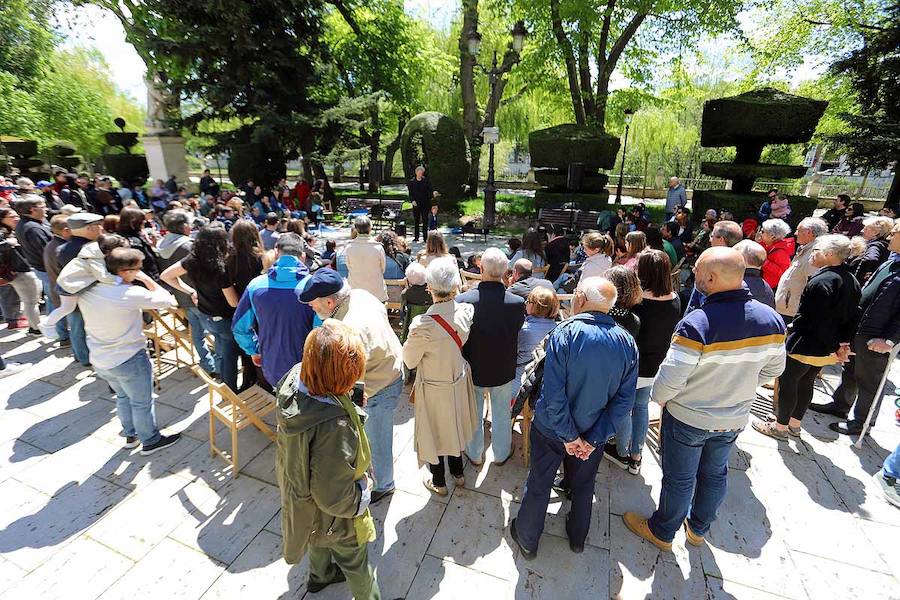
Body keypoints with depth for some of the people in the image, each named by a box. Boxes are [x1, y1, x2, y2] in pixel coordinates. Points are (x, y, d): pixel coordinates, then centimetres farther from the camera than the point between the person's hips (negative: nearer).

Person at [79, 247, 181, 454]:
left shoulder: (86, 290, -6)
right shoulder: (130, 294, -27)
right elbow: (166, 300, -19)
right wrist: (146, 279, -11)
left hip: (99, 360, 7)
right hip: (129, 360, -7)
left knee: (123, 396, 28)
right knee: (142, 402, 13)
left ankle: (130, 435, 45)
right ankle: (150, 441, 30)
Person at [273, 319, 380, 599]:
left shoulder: (294, 378, -25)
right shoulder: (334, 427, -47)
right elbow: (333, 498, -33)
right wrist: (363, 488, -14)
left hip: (298, 490, 7)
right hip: (332, 516, -7)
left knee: (320, 538, 38)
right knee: (355, 562, 25)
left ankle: (320, 575, 67)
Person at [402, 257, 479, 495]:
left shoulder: (423, 326, -34)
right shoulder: (466, 311, -20)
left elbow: (409, 361, -17)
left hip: (434, 389, -4)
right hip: (459, 381, 5)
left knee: (434, 432, 20)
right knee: (454, 427, 28)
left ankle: (439, 482, 44)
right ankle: (458, 473, 50)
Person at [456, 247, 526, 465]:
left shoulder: (462, 300, -27)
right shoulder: (518, 303, -24)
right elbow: (517, 334, -6)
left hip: (472, 370, 0)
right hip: (504, 371, 1)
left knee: (474, 415, 24)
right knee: (502, 415, 24)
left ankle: (475, 455, 46)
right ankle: (501, 454, 46)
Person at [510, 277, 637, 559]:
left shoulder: (564, 332, -25)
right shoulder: (627, 342, -11)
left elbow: (553, 394, -27)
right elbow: (625, 400, -11)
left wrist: (570, 436, -15)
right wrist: (593, 438, -9)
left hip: (552, 429, -3)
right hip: (593, 433, 4)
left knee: (538, 485, 19)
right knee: (583, 485, 28)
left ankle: (527, 540, 40)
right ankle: (577, 537, 50)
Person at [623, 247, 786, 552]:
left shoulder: (696, 324, -33)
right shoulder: (772, 319, -11)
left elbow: (670, 379, -29)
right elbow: (773, 369, 3)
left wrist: (659, 397, -8)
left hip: (688, 419, -5)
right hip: (735, 418, 6)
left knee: (679, 479, 15)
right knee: (715, 474, 26)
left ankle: (662, 532, 39)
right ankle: (699, 529, 49)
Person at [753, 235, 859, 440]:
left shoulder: (821, 282, -23)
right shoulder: (852, 281, 7)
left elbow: (822, 321, -24)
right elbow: (852, 316, 10)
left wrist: (835, 346, -13)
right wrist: (844, 343, 8)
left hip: (805, 345, -9)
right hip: (825, 348, 9)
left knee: (787, 382, 5)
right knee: (806, 383, 20)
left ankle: (780, 426, 18)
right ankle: (795, 424, 33)